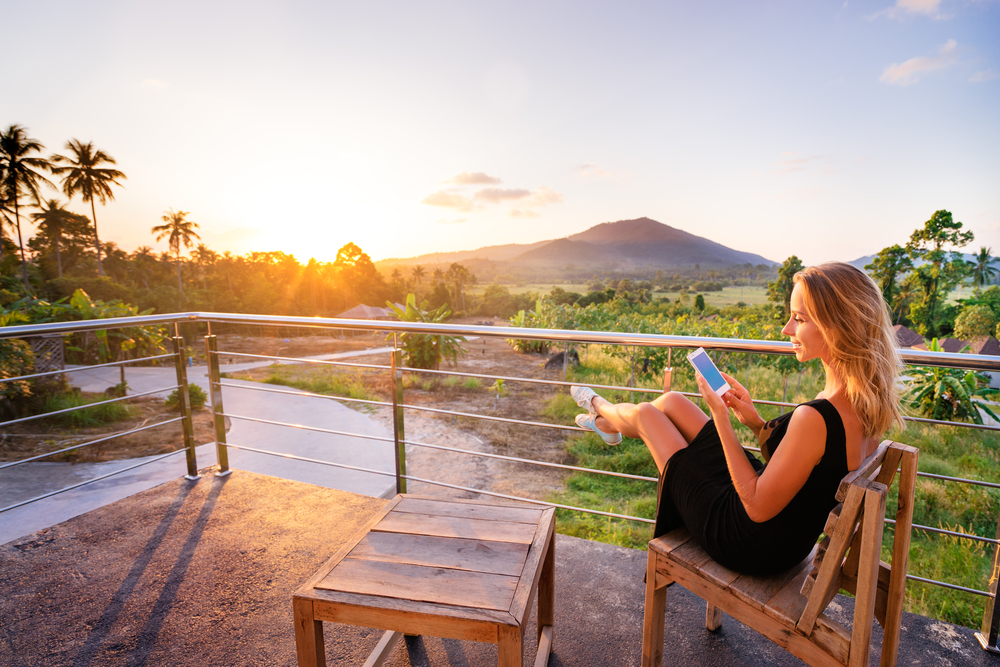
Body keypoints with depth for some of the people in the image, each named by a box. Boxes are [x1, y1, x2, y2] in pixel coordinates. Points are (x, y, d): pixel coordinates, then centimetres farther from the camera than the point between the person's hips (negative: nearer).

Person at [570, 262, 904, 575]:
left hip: (751, 546, -7)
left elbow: (758, 507, -27)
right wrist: (756, 423, -4)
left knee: (644, 413, 7)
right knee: (671, 401, 14)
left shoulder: (815, 418, -38)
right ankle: (608, 422, 48)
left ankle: (601, 409, 46)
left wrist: (720, 417, -25)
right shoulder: (868, 402, -9)